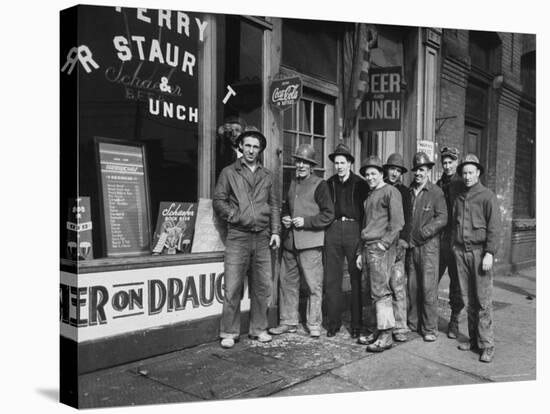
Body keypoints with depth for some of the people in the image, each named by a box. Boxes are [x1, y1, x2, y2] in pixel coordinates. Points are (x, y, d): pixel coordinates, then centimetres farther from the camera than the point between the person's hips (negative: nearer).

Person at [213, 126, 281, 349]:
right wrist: (235, 215, -11)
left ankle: (258, 329, 20)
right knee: (233, 287, -4)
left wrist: (275, 231, 6)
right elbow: (218, 201, 3)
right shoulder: (229, 172, 7)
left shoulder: (266, 175, 16)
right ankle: (229, 332, 7)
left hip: (262, 238, 4)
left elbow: (274, 205, 15)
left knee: (263, 286, 7)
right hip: (238, 236, -3)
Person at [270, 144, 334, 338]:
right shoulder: (292, 183, 17)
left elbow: (328, 214, -8)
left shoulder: (320, 185, -4)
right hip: (290, 241, 7)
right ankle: (288, 322, 22)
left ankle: (314, 324, 11)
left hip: (310, 242, -7)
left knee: (314, 285, -1)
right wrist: (284, 218, 8)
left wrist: (305, 221, -15)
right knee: (287, 281, 10)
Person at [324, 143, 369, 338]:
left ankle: (356, 324, 10)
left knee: (356, 278, 2)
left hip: (354, 230, -2)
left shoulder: (360, 184, 4)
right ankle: (333, 322, 12)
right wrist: (326, 227, 3)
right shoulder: (329, 184, 12)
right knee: (331, 278, 2)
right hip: (333, 230, 3)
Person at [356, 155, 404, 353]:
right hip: (368, 248, 8)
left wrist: (384, 243, -15)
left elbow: (397, 222, -11)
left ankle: (386, 336, -4)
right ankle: (380, 329, 14)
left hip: (381, 249, -8)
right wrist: (360, 252, 19)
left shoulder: (390, 192, -3)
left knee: (380, 292, -9)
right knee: (375, 292, 9)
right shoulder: (369, 196, 22)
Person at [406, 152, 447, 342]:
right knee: (412, 287, 9)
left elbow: (442, 218, -9)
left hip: (428, 246, -4)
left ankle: (430, 329, 6)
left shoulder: (436, 192, -2)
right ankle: (413, 323, 21)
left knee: (428, 288, -3)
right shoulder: (408, 192, 12)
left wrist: (424, 232, -16)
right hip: (410, 246, 5)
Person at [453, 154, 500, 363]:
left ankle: (487, 344, 0)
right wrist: (455, 248, 12)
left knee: (483, 299, -5)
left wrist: (489, 253, -14)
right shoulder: (459, 198, 15)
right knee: (468, 299, 7)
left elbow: (494, 227, -7)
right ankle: (473, 339, 16)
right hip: (461, 252, 5)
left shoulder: (487, 196, -1)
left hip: (480, 251, -5)